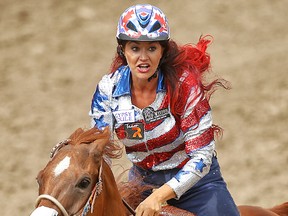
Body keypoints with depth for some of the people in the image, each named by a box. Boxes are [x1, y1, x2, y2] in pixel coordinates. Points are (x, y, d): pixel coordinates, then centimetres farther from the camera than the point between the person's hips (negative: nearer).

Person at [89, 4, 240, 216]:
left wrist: (159, 196, -31)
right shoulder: (108, 90, -9)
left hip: (195, 180, -3)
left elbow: (201, 156, -21)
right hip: (142, 181, 3)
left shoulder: (185, 84, -18)